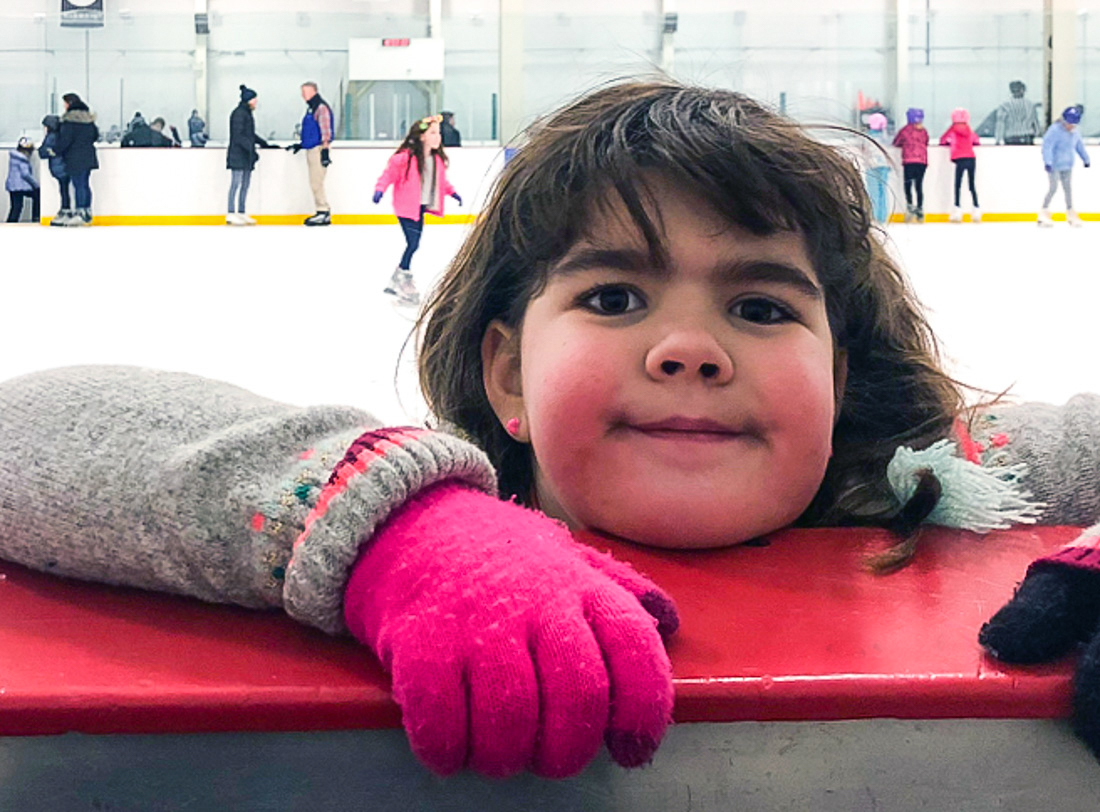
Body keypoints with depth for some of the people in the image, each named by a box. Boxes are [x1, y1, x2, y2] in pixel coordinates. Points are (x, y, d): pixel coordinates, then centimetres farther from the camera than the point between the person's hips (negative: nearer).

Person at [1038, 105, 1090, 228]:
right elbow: (1047, 146, -24)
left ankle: (1071, 214, 18)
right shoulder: (1055, 130, -19)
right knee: (1053, 188, -8)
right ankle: (1043, 213, 1)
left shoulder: (1075, 132, 4)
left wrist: (1085, 159, 26)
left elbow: (1080, 146, 19)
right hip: (1055, 166, -7)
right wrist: (1047, 162, -33)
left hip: (1067, 166, 7)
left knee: (1068, 188, 10)